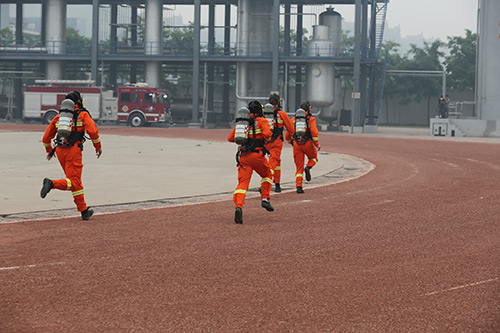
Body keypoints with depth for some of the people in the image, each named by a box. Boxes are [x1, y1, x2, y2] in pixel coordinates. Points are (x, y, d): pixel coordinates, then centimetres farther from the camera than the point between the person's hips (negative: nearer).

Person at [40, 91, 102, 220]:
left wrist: (49, 150, 36)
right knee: (74, 182, -7)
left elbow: (46, 137, 18)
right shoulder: (83, 115, 3)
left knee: (76, 182, 15)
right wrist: (98, 147, 2)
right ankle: (52, 183, -32)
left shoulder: (59, 116, 16)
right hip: (73, 151, -6)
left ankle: (84, 211, 17)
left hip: (60, 151, 6)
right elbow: (93, 131, -12)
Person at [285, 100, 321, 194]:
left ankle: (299, 186, -5)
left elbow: (287, 135, 12)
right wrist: (317, 144, -4)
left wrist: (292, 142, 29)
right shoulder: (310, 119, 0)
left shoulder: (294, 119, 10)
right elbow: (314, 132, -13)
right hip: (308, 143, -2)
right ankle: (308, 167, -5)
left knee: (299, 167, 8)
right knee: (313, 157, 27)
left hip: (296, 145, 2)